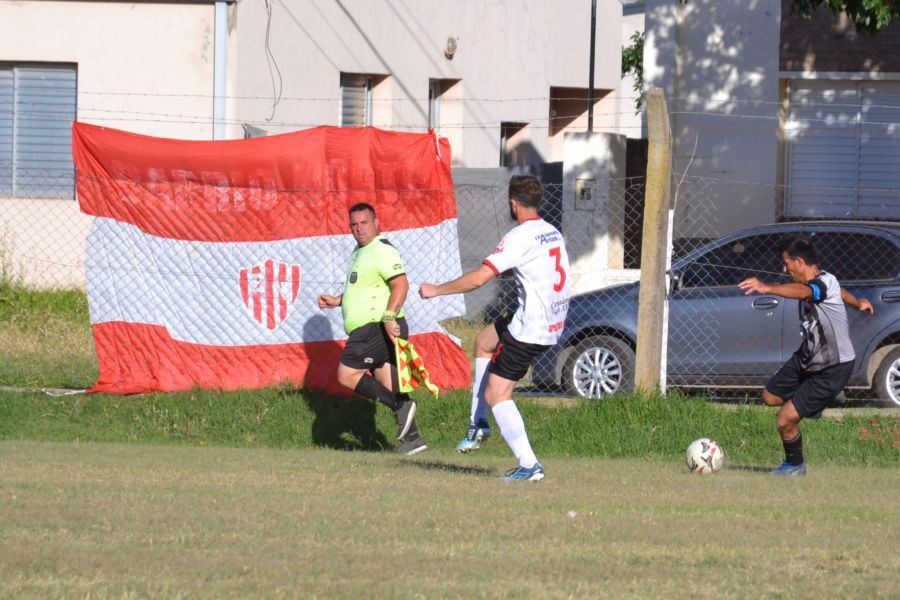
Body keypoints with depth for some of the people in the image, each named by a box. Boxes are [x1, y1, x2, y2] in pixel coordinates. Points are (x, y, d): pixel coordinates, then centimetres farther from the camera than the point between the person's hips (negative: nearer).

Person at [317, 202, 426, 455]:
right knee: (389, 388, 7)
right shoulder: (360, 252, 21)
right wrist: (336, 301, 25)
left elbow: (401, 284, -23)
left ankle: (401, 407, -15)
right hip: (368, 329, 10)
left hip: (377, 327, -10)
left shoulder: (382, 251, -12)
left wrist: (389, 316, -33)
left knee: (347, 375, -11)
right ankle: (411, 438, 6)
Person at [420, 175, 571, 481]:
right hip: (554, 324, 9)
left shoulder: (520, 237, -18)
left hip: (530, 329, -9)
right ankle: (478, 424, 26)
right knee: (484, 340, 29)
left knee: (496, 395, -4)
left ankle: (529, 465, -11)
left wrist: (436, 290, -9)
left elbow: (479, 278, -21)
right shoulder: (552, 233, 9)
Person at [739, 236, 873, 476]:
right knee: (771, 397, 21)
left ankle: (795, 466, 18)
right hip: (807, 357, 9)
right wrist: (858, 302, 46)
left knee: (785, 421, -9)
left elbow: (802, 292, -53)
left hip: (833, 368, -9)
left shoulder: (825, 282, -28)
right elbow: (841, 292, 24)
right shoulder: (812, 285, 0)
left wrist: (768, 288, -70)